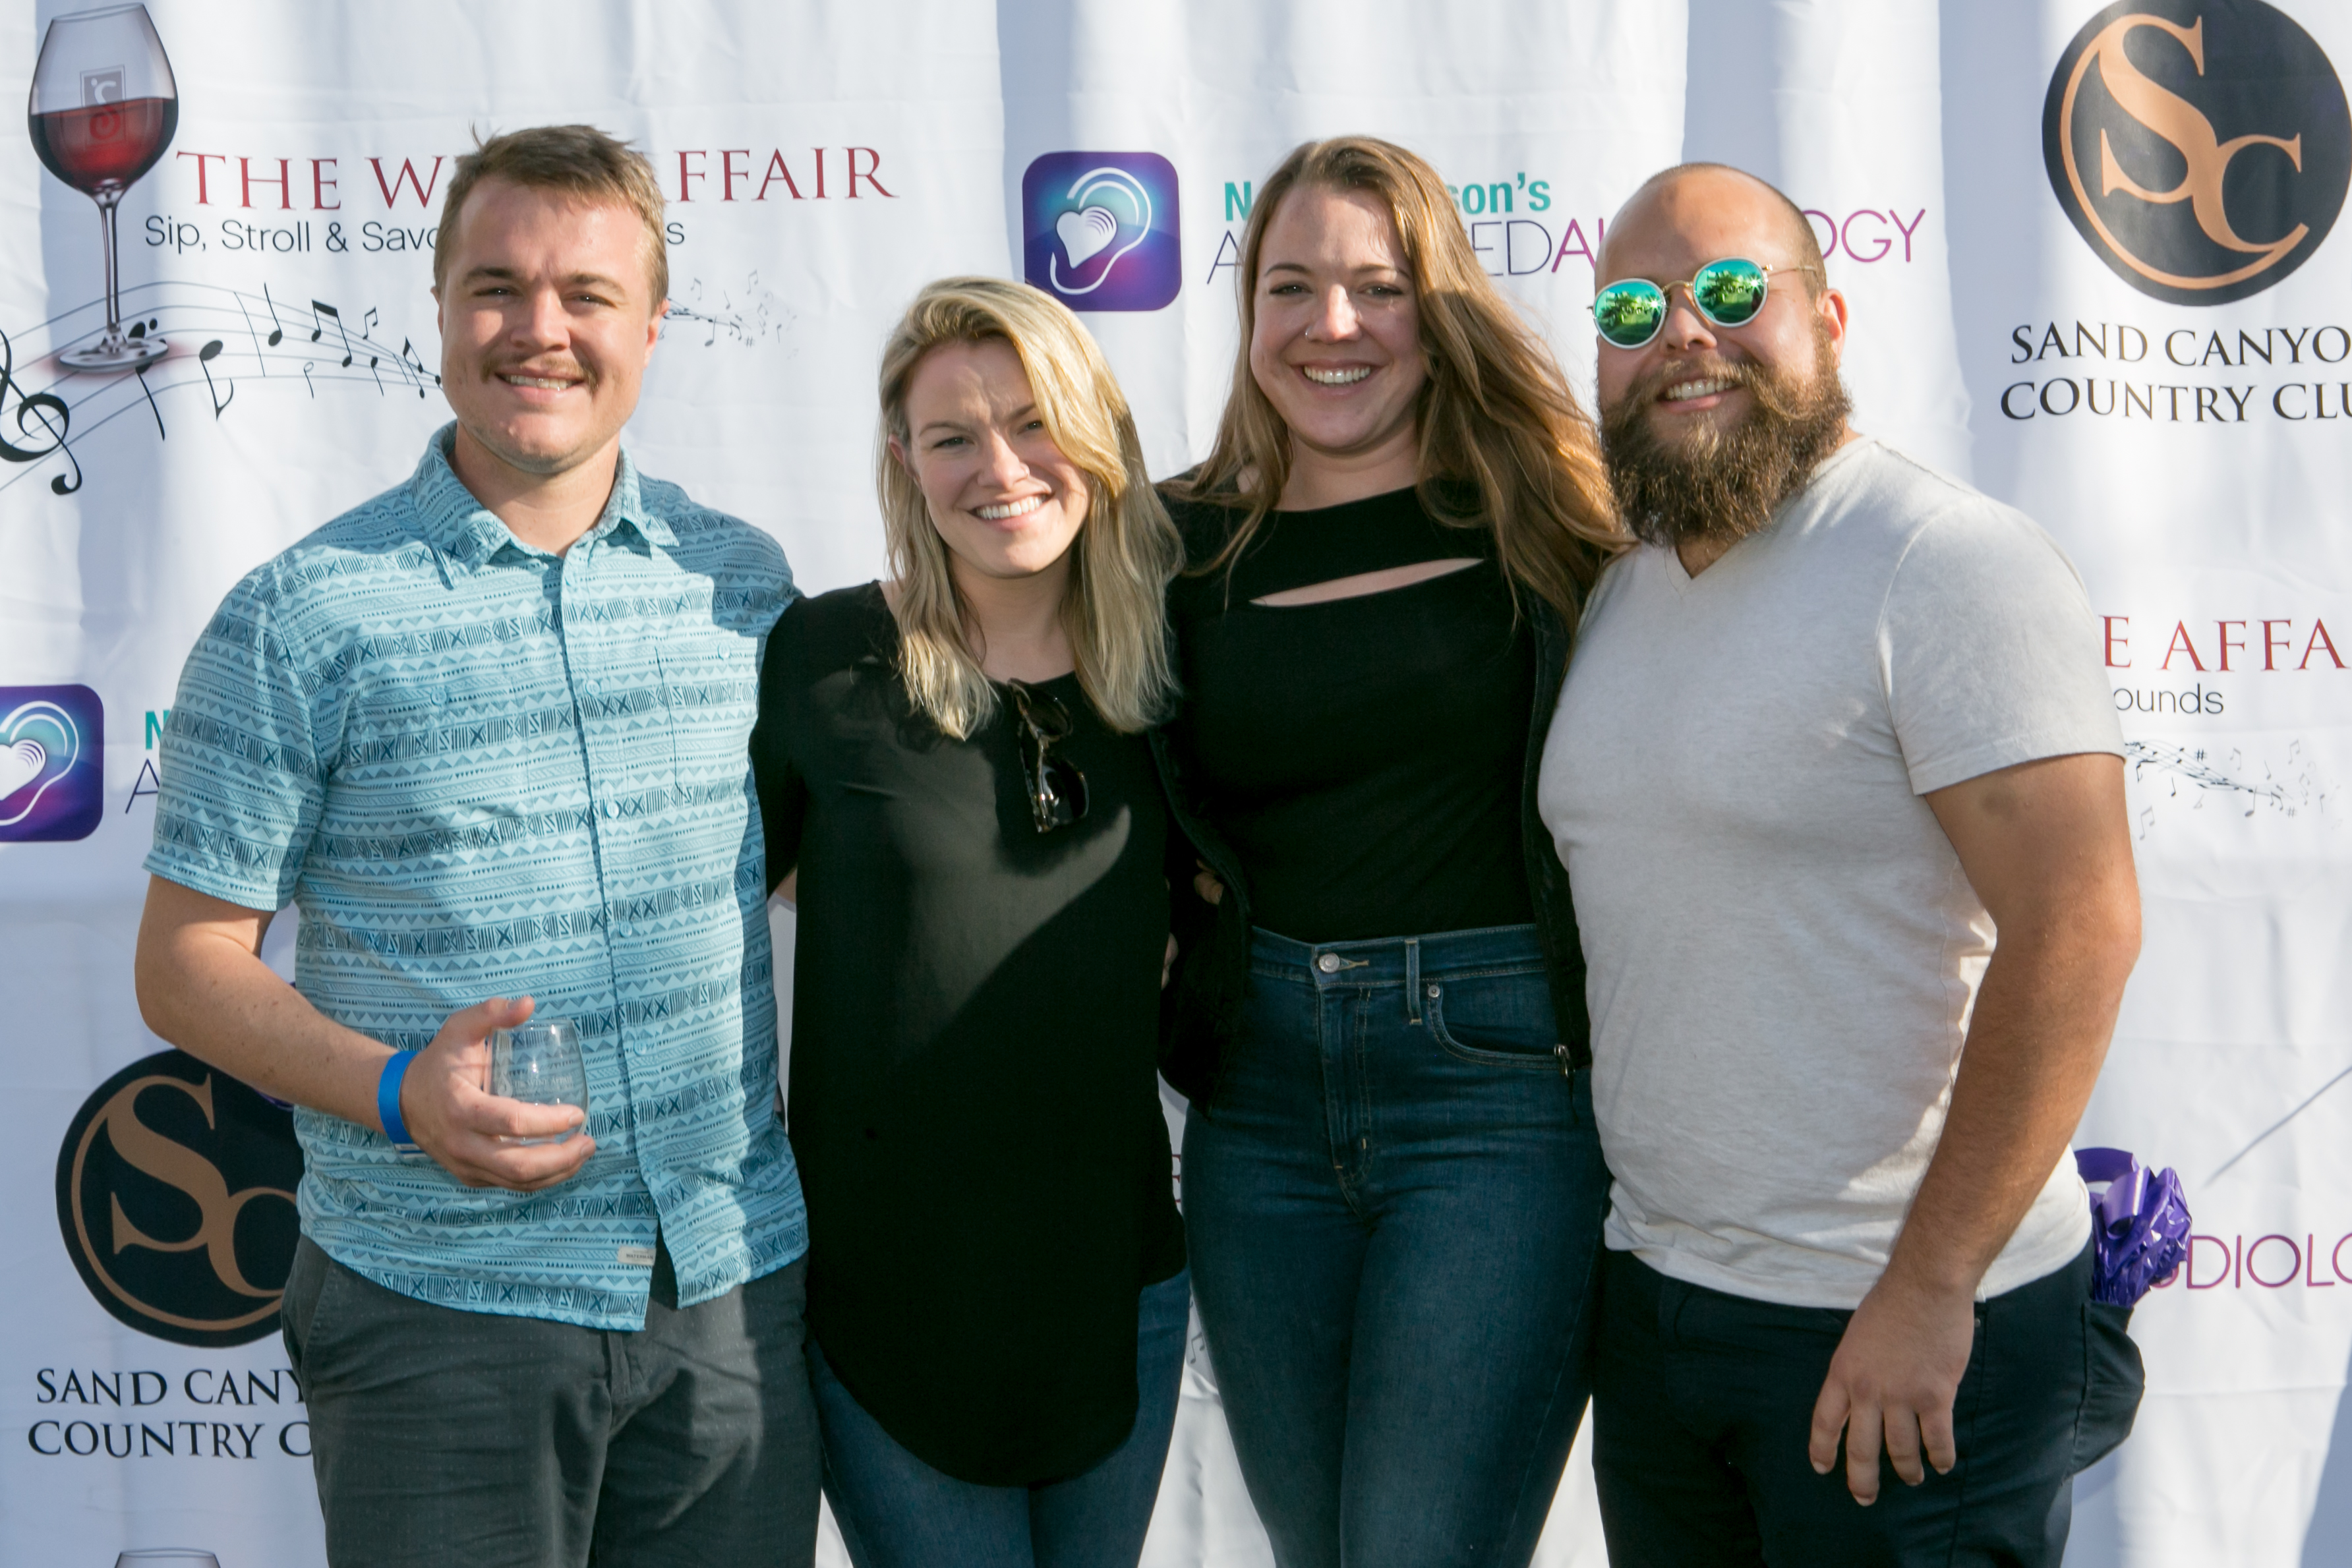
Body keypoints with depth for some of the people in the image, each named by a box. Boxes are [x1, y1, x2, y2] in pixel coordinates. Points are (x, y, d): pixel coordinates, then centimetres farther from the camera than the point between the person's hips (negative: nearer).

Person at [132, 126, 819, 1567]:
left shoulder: (745, 583, 5)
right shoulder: (300, 619, -6)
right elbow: (187, 963, -3)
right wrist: (401, 1091, -18)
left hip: (739, 1287, 3)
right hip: (440, 1310, -3)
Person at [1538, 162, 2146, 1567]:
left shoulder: (1953, 565, -14)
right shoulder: (1618, 597, 10)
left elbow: (2077, 924, -20)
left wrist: (1927, 1287, -21)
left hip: (1916, 1335, -7)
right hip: (1654, 1296, 7)